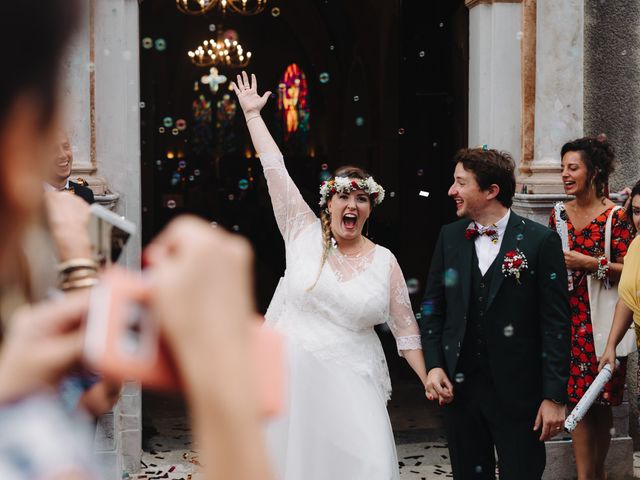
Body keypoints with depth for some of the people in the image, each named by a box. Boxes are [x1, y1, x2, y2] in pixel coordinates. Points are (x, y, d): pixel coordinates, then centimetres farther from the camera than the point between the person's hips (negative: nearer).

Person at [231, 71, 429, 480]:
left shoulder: (385, 262, 2)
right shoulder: (304, 234, 1)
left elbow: (406, 330, 8)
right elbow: (275, 170, 2)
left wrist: (430, 382, 4)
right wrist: (252, 113, 5)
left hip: (350, 384, 0)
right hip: (292, 376, 0)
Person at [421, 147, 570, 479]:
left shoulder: (540, 241, -8)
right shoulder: (450, 236, 5)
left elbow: (556, 323, -8)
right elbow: (433, 306, 12)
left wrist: (554, 396, -11)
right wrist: (434, 365, 0)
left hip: (517, 391, -4)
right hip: (458, 387, 4)